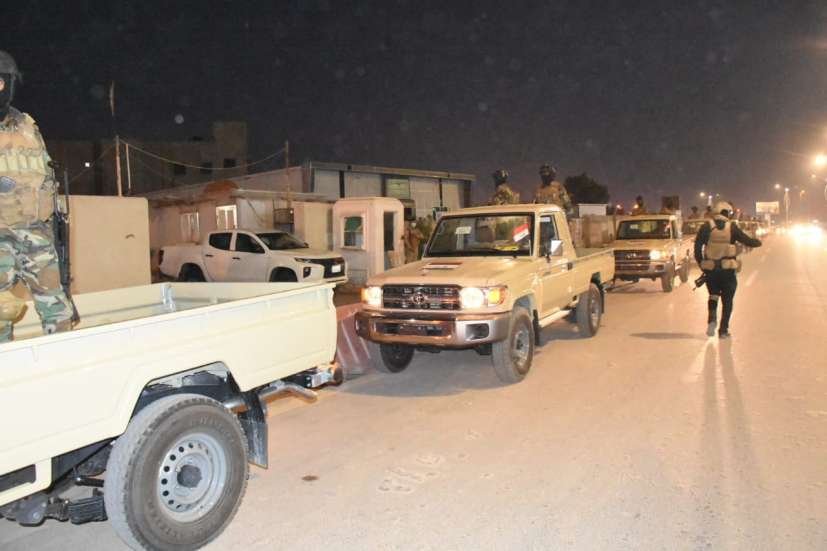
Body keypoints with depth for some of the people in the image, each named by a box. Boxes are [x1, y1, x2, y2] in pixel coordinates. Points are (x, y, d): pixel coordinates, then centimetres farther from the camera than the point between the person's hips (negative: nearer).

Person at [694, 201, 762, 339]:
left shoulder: (706, 227, 0)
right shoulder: (732, 228, -1)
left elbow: (697, 246, -5)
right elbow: (748, 241, 4)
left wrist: (701, 263, 3)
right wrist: (758, 242, 25)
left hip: (711, 270, 1)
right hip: (728, 270, -1)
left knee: (713, 296, 20)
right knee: (727, 301, 9)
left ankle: (712, 319, -3)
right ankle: (723, 330, 8)